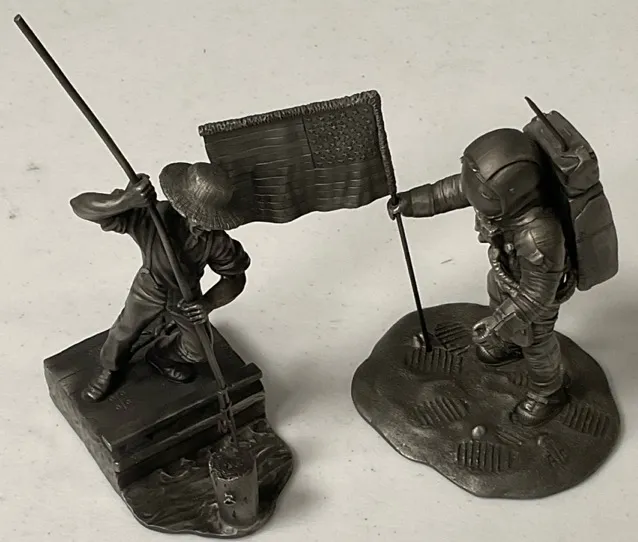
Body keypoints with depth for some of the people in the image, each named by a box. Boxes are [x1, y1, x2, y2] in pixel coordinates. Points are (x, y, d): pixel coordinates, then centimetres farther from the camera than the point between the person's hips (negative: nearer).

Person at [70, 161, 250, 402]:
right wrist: (125, 200, -69)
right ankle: (109, 368, 57)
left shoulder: (216, 240, -36)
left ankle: (161, 355, 53)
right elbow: (80, 205, -49)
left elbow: (235, 277, -18)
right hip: (149, 289, -2)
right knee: (124, 333, 21)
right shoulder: (148, 218, -43)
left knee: (197, 351, 18)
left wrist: (209, 303, -37)